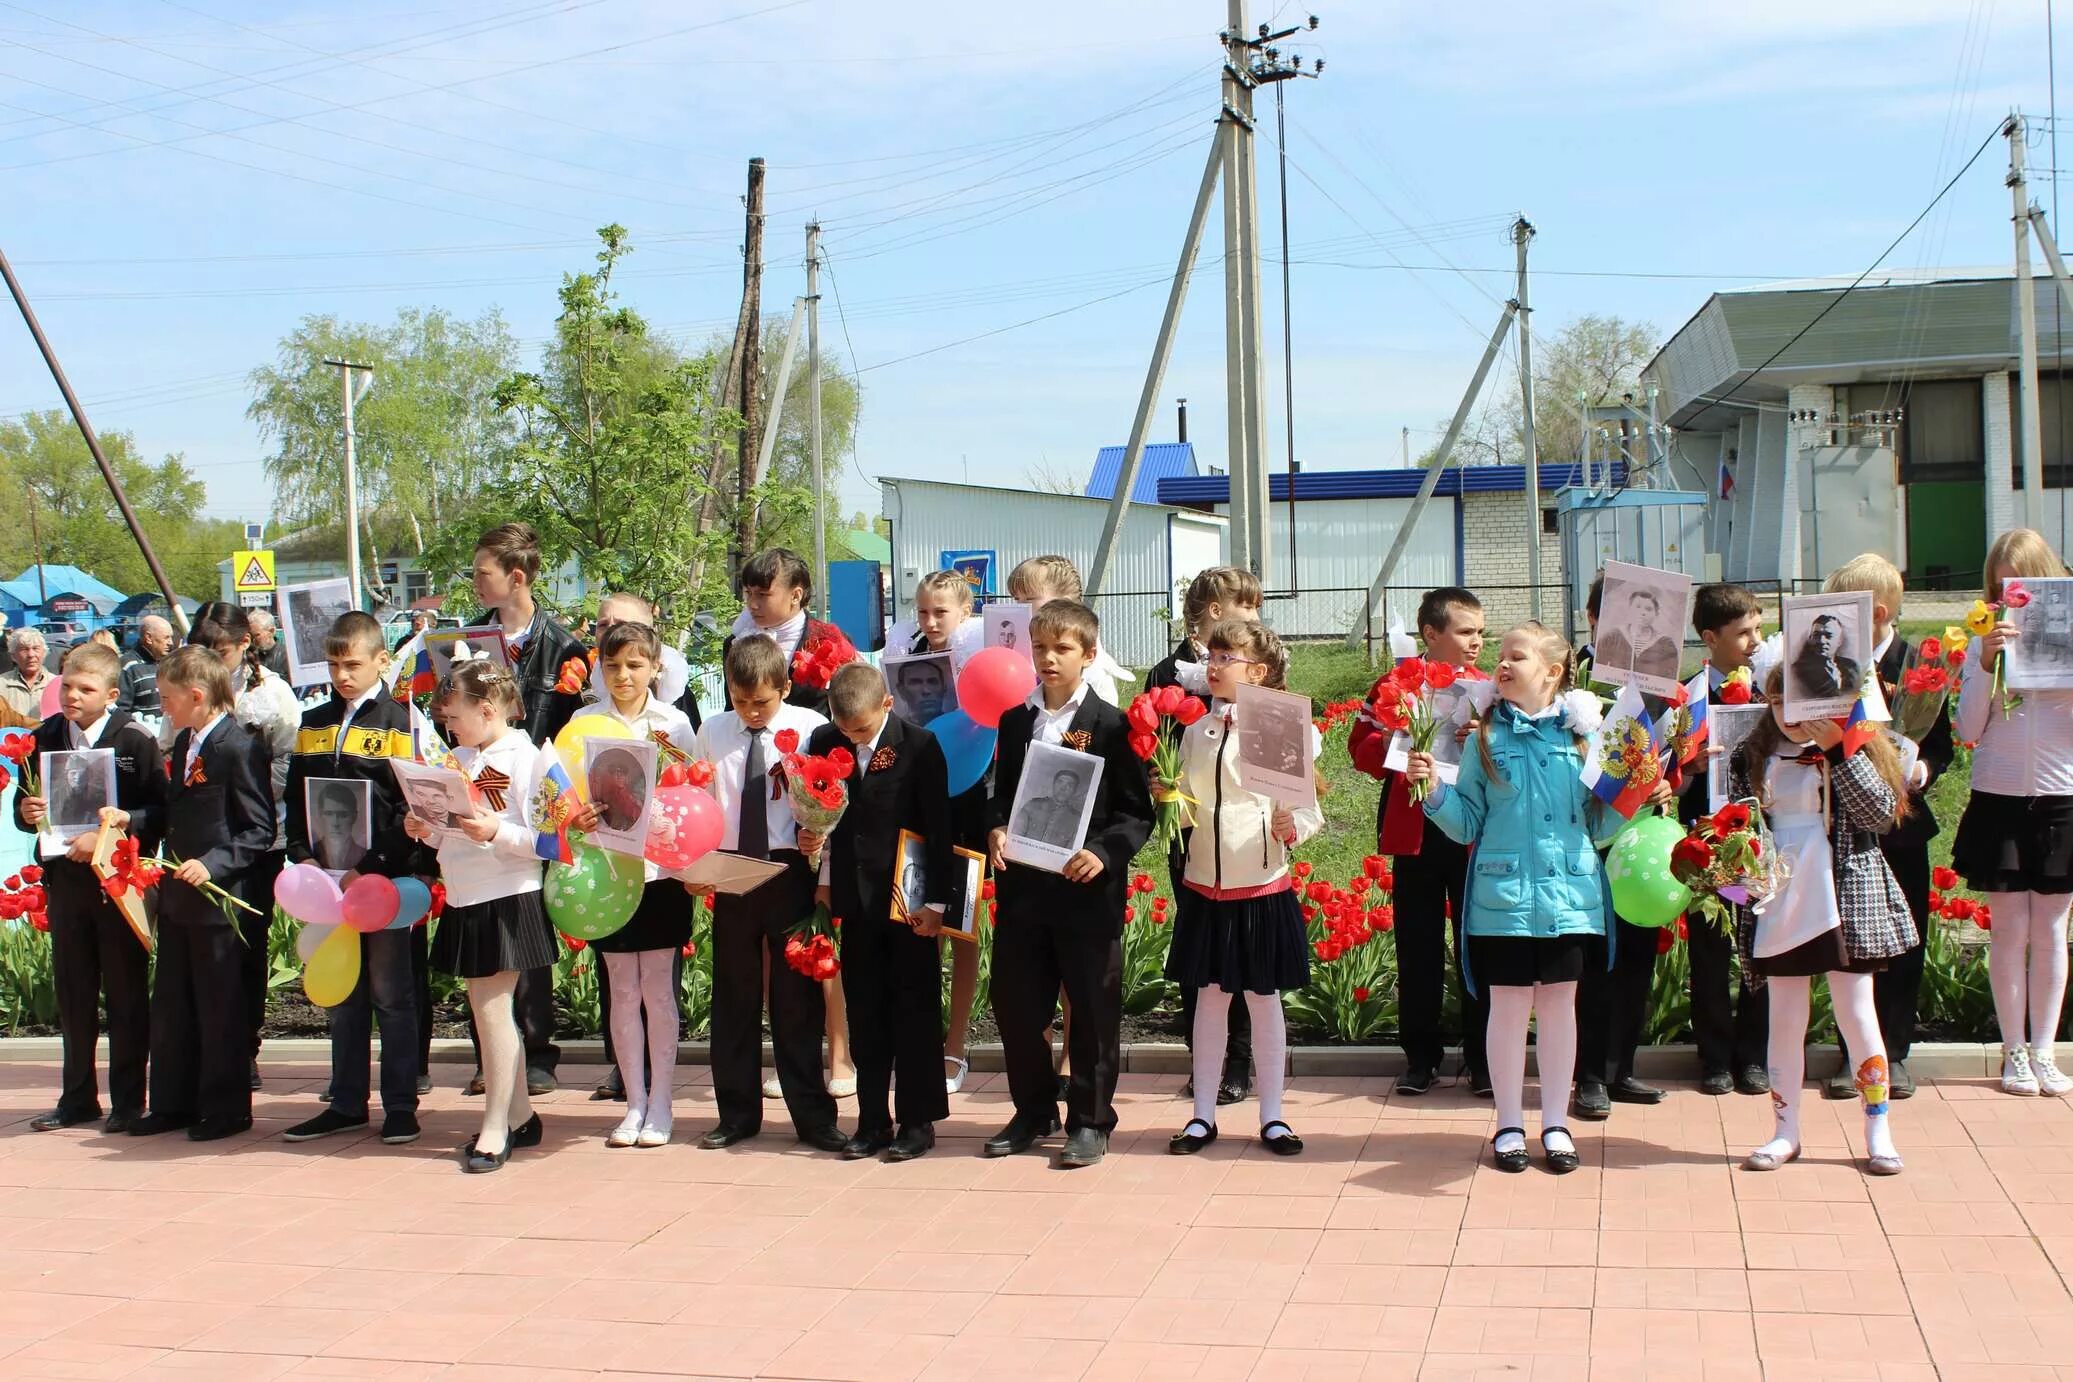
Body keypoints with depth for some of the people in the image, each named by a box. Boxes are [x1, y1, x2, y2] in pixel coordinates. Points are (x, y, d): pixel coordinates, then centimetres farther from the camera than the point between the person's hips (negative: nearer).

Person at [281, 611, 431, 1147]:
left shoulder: (399, 722, -6)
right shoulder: (313, 724, 11)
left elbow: (410, 808, -11)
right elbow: (296, 799, 13)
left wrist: (370, 867, -17)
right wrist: (302, 856, -2)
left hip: (385, 879, -5)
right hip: (329, 879, 5)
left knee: (391, 994, 3)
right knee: (342, 996, 12)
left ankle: (400, 1105, 10)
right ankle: (346, 1102, 20)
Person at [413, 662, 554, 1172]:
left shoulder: (525, 758, -11)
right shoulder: (458, 760, 12)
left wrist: (497, 832, -29)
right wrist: (425, 829, -1)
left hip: (508, 899, -8)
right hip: (464, 902, 8)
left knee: (493, 1011, -5)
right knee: (487, 1012, 13)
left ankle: (495, 1128, 3)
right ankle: (520, 1116, 25)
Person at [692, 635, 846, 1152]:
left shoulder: (810, 730, -5)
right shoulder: (712, 732, 6)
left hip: (790, 871, -3)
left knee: (798, 995, 4)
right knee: (733, 996, 9)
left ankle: (812, 1116, 13)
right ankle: (737, 1113, 21)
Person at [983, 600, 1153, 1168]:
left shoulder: (1111, 725, -5)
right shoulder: (1015, 722, 11)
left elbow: (1137, 812, -5)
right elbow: (1002, 796, 15)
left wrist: (1104, 852, -20)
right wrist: (995, 832, -5)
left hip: (1088, 888, -5)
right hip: (1023, 887, 5)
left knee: (1093, 1009, 4)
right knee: (1015, 1004, 10)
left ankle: (1090, 1121, 16)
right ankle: (1033, 1112, 27)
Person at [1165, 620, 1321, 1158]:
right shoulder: (1196, 733, 6)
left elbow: (1309, 811, -8)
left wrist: (1292, 826, -28)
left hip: (1262, 890, -4)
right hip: (1205, 887, 4)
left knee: (1263, 999, 7)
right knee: (1210, 998, 11)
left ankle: (1272, 1116, 17)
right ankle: (1203, 1114, 20)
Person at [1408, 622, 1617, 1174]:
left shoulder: (1581, 734, 2)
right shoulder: (1487, 736, 1)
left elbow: (1599, 828, 6)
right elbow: (1467, 824, 2)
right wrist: (1434, 791, -14)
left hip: (1569, 895, 1)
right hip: (1503, 896, -1)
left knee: (1558, 1006, 9)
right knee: (1508, 1008, 5)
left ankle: (1555, 1123, 23)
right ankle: (1509, 1124, 19)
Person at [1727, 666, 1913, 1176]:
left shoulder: (1855, 751, -1)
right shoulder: (1751, 758, 7)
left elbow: (1881, 813, -14)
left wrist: (1839, 752, -19)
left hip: (1844, 900, -2)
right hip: (1777, 905, 3)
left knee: (1856, 1014, 3)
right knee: (1785, 1019, 8)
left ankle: (1878, 1129, 13)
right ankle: (1785, 1130, 17)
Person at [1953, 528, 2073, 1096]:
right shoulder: (1985, 643, 4)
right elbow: (1968, 729, -2)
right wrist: (1986, 665, -12)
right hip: (1998, 801, 0)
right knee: (2009, 930, 4)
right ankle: (2014, 1051, 12)